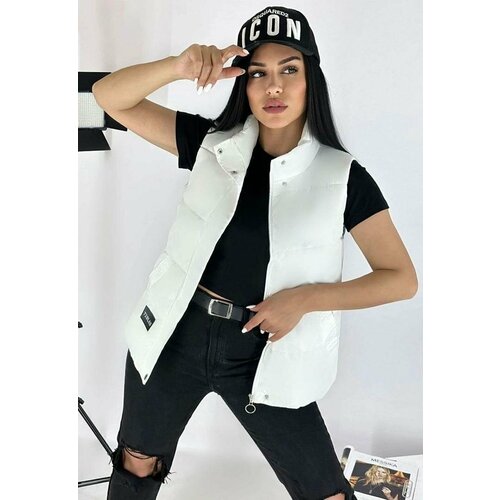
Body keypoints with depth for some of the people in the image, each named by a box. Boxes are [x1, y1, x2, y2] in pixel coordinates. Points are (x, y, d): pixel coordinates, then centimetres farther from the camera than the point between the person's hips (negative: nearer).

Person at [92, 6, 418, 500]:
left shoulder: (342, 176, -9)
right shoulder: (212, 143, -3)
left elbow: (401, 279, -8)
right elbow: (109, 97, -6)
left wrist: (305, 298, -20)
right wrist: (180, 67, -25)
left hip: (264, 355, -2)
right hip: (175, 336, 2)